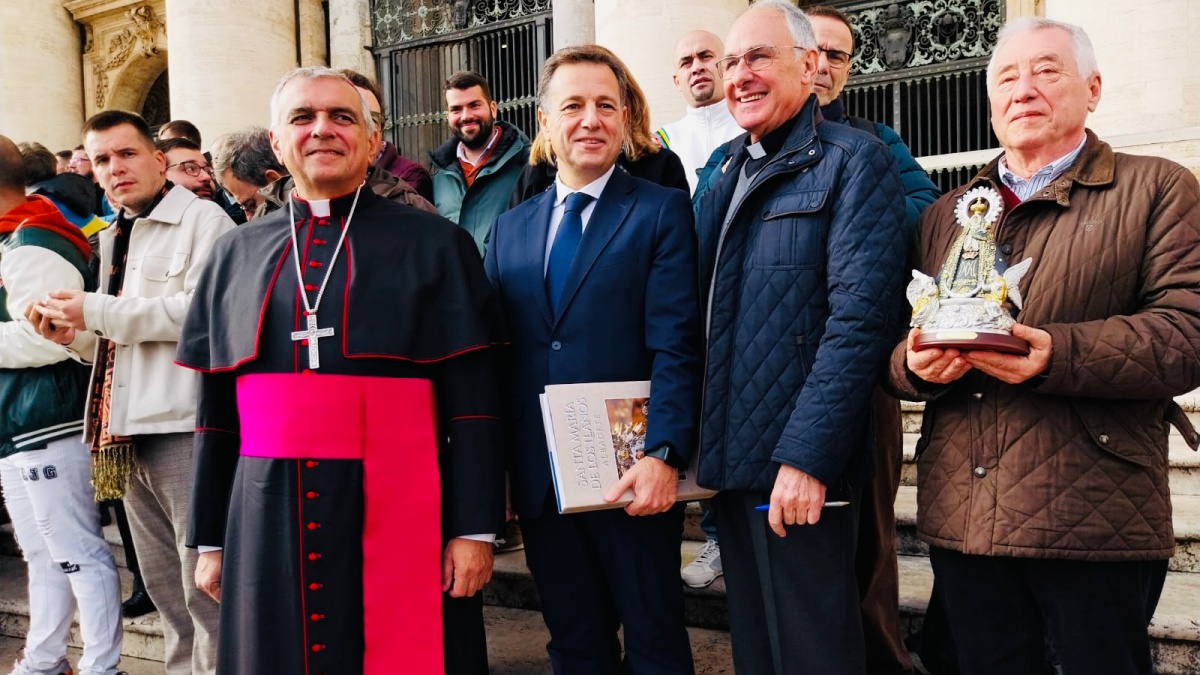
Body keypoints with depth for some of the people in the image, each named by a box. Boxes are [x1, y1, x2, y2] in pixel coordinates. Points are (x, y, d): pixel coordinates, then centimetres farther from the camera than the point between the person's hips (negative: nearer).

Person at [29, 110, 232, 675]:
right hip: (129, 434, 9)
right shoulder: (113, 239, 22)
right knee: (165, 587, 16)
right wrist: (74, 334, 7)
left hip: (185, 427, -8)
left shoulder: (202, 220, -5)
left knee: (206, 587, -4)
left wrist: (97, 313, -14)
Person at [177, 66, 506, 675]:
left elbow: (472, 402, -4)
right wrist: (210, 537, 12)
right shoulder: (236, 254, 10)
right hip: (267, 522, 4)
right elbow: (215, 410, 12)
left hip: (401, 519, -3)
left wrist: (475, 529, -8)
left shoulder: (435, 245, -1)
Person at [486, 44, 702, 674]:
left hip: (631, 477, -4)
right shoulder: (510, 227, 11)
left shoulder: (663, 211, -2)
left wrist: (663, 456, -21)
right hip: (538, 480, 4)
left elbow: (676, 346, -11)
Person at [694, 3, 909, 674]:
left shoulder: (855, 160, -7)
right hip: (731, 463, 7)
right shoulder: (729, 174, 16)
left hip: (799, 469, -7)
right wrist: (706, 452, 8)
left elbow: (859, 316, -17)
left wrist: (806, 458, -22)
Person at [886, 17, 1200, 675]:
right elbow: (898, 345, 16)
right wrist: (915, 364, -8)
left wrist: (1058, 355, -23)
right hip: (960, 517, 4)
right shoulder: (944, 215, 17)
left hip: (1095, 520, -3)